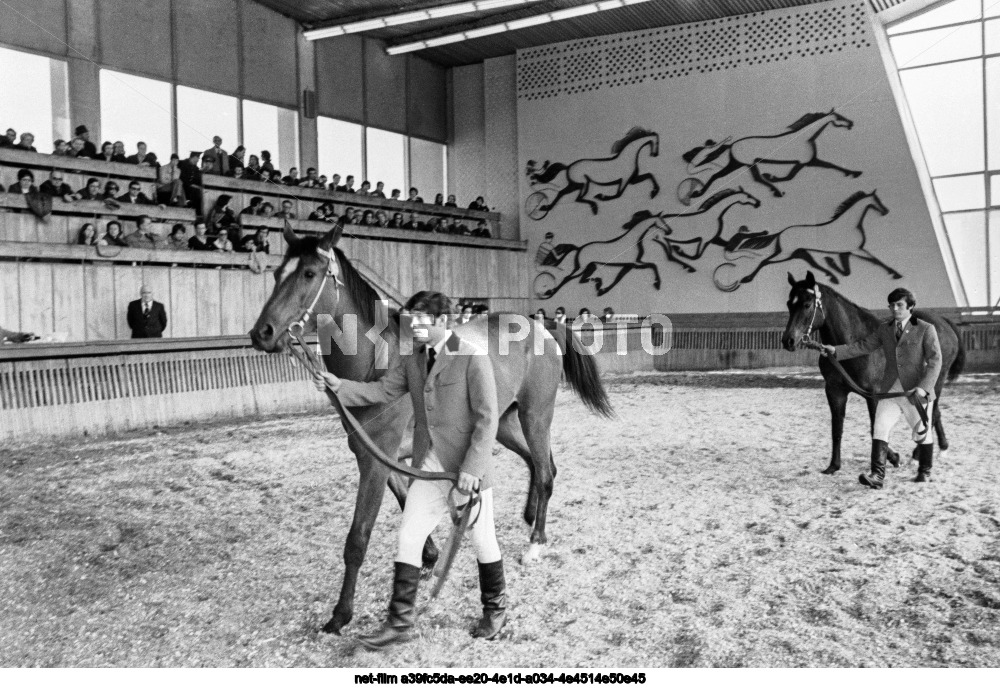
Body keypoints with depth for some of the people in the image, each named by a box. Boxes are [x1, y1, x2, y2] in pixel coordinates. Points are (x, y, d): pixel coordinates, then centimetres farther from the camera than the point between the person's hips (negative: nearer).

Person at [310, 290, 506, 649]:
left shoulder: (473, 358, -16)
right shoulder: (411, 359, 4)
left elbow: (487, 418, -17)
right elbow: (382, 391, 0)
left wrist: (472, 468, -21)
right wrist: (339, 385, -15)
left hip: (468, 470, -6)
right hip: (429, 468, 6)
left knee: (482, 540, 11)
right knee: (408, 539, 5)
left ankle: (496, 610, 34)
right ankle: (400, 622, 16)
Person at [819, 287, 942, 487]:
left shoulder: (926, 329, -4)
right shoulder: (884, 328, 10)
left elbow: (935, 361, -10)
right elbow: (863, 346, 9)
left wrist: (924, 388, -22)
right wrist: (836, 351, -4)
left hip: (916, 392, -3)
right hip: (890, 389, 4)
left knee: (922, 432, 11)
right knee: (879, 429, -9)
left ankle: (924, 472, 32)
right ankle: (877, 475, -13)